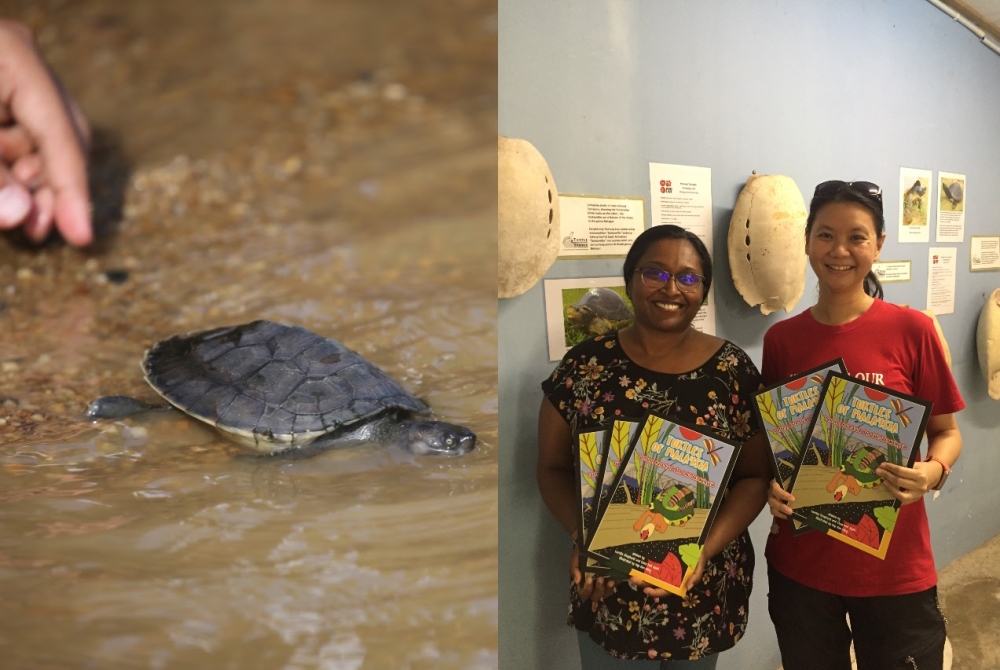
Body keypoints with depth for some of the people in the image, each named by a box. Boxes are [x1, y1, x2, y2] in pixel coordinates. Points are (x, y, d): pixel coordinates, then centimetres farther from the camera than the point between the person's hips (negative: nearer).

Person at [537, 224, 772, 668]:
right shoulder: (584, 366, -7)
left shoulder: (733, 370, -7)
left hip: (704, 590, 1)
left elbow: (755, 475, -4)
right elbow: (553, 467, -1)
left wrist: (706, 547, -18)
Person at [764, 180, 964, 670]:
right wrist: (770, 486, -11)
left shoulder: (911, 329, -9)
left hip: (894, 564, -2)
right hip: (799, 561, 2)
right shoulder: (780, 339, -3)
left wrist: (933, 471, -20)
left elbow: (947, 431, 1)